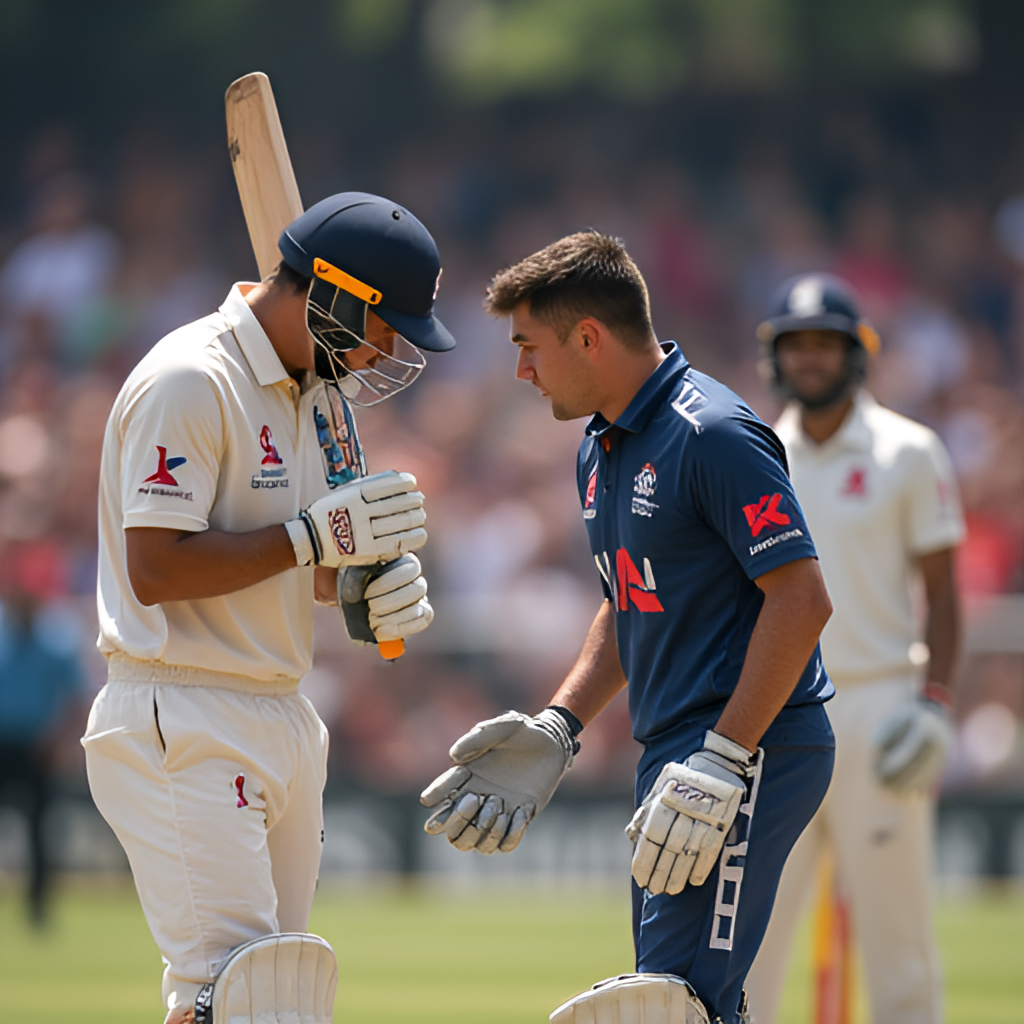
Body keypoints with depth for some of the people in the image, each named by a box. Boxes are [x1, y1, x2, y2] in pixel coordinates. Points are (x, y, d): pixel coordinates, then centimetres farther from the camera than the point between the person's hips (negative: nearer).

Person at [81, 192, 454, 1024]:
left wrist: (375, 581, -1)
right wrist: (317, 536, -20)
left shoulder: (318, 392, 14)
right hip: (182, 729, -9)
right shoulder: (192, 381, -14)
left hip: (283, 726, 9)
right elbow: (155, 570, -20)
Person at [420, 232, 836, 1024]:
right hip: (673, 751, 10)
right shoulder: (603, 451, 16)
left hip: (753, 752, -10)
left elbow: (802, 598, -19)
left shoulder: (713, 436, -15)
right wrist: (557, 731, 14)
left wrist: (720, 763, -22)